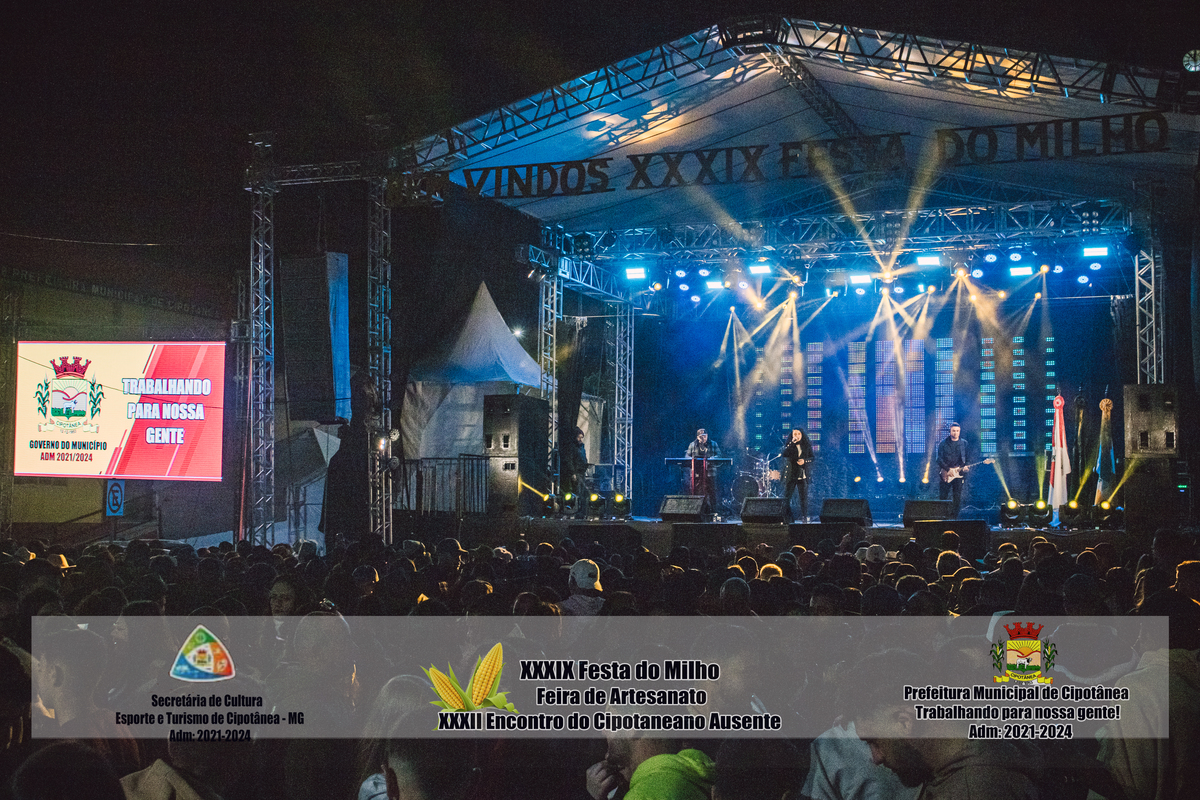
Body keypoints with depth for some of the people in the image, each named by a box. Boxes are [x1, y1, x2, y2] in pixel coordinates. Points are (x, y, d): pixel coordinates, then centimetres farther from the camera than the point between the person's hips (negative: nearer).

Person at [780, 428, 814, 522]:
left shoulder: (807, 446, 8)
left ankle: (804, 517, 5)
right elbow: (784, 454, -14)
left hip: (803, 475, 1)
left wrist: (804, 461, -9)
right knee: (786, 496, -2)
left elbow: (812, 458, 11)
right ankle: (787, 518, 5)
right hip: (790, 475, 0)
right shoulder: (789, 445, 5)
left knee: (804, 497, -2)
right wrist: (792, 443, -17)